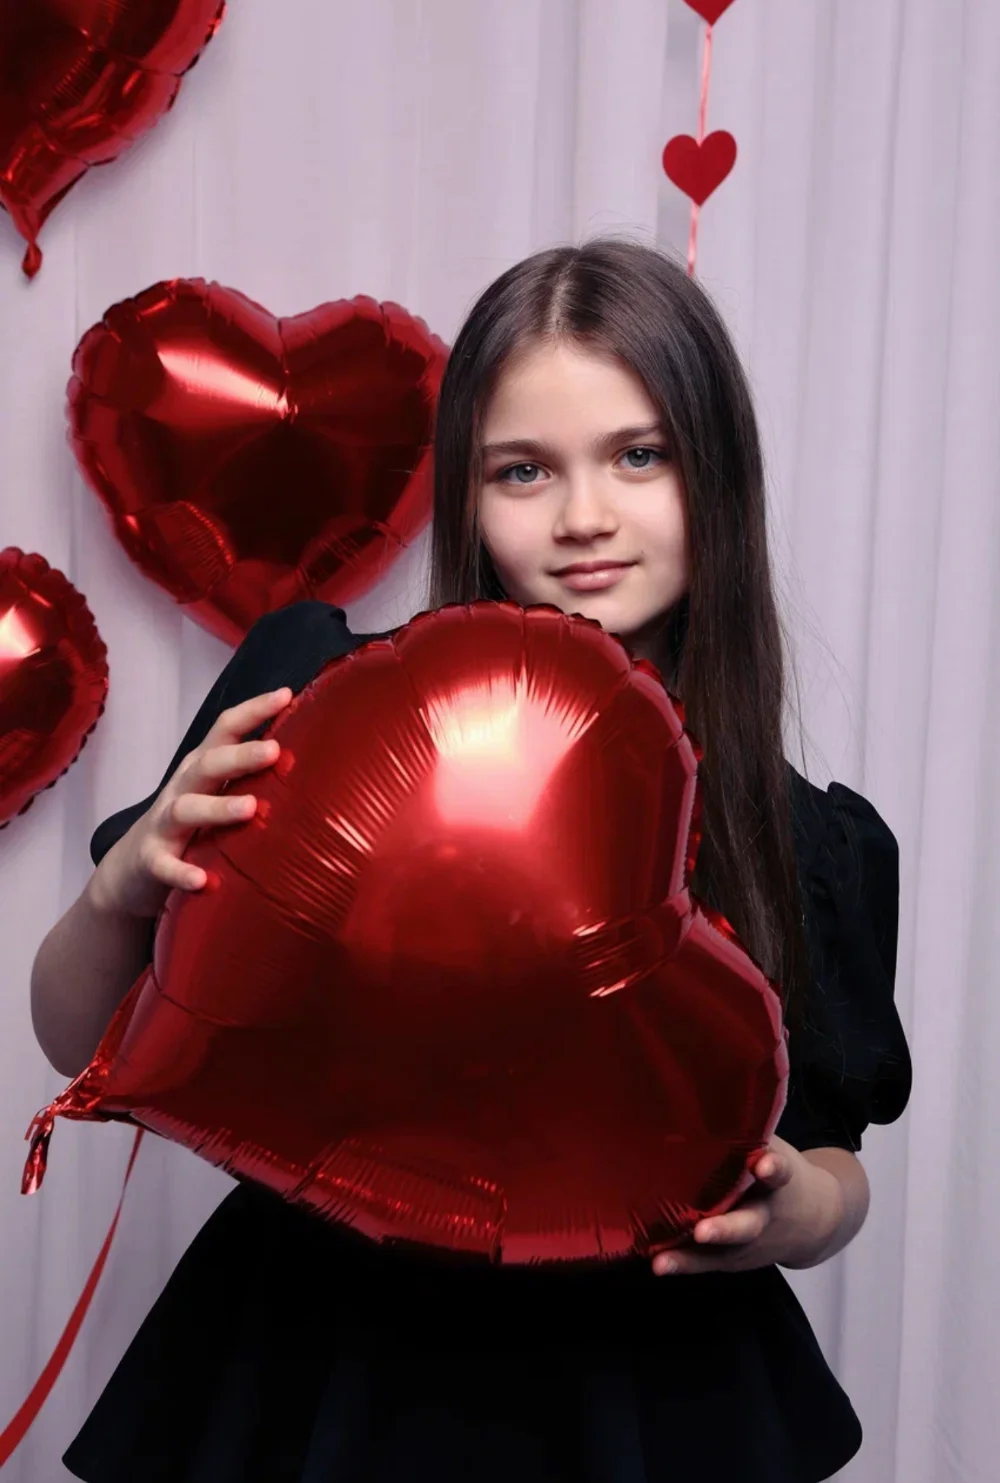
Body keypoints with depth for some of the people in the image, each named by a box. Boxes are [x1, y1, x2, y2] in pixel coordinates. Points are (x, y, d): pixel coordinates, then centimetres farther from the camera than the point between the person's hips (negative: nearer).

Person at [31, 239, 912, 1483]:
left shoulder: (808, 848, -9)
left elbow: (830, 1171, 5)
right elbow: (83, 1045, -6)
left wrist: (786, 1214, -17)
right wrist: (125, 888, -26)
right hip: (316, 1378, -1)